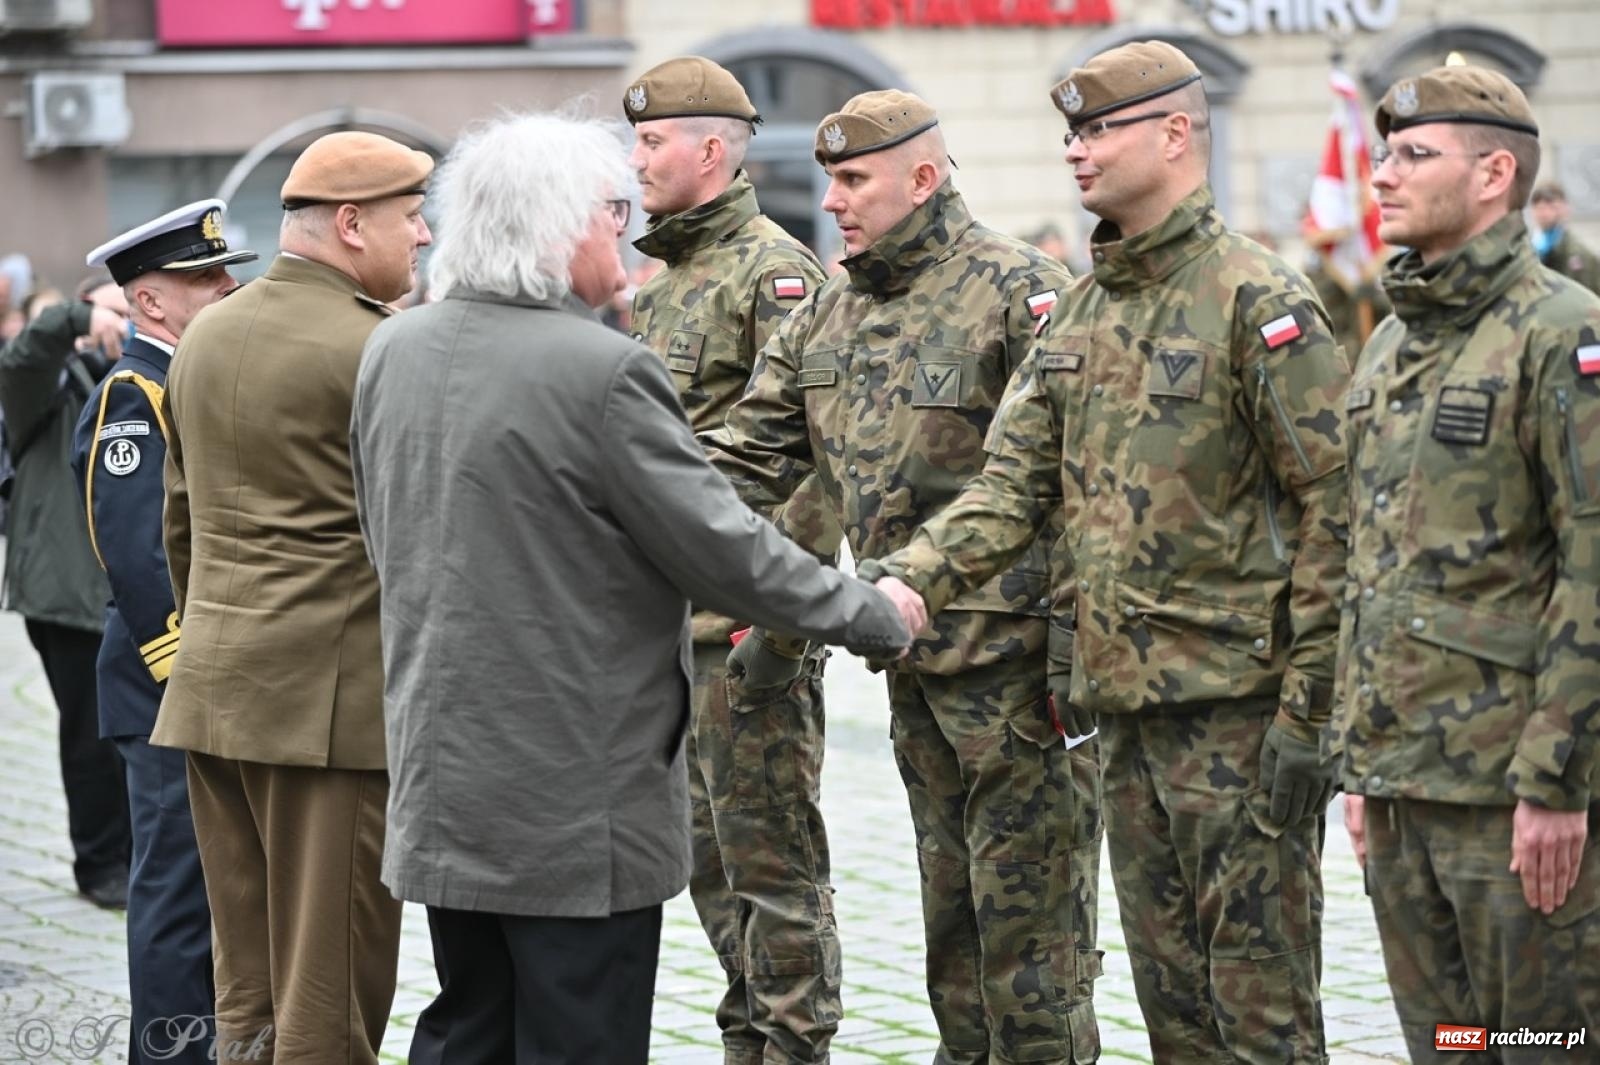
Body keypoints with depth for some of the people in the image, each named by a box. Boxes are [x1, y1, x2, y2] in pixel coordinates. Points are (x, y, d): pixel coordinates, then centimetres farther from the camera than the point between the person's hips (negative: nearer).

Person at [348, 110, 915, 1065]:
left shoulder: (391, 352, 4)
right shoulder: (604, 370, -19)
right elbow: (724, 549, -15)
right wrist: (876, 617, -2)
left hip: (443, 773, 7)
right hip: (578, 797, -7)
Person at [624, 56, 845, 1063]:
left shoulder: (777, 272, -11)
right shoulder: (660, 284, 17)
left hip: (746, 629, -9)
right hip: (670, 632, 9)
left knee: (772, 858, -4)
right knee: (710, 861, 14)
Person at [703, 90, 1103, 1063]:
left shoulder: (1019, 292, -13)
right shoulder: (828, 315, 11)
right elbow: (746, 458, 10)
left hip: (1013, 654, -8)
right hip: (912, 660, 8)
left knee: (1029, 914, -2)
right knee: (949, 908, 17)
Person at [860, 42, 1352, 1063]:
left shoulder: (1259, 299, -11)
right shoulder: (1081, 308, 14)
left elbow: (1337, 511, -13)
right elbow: (1013, 485, 10)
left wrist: (1309, 710, -16)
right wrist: (904, 580, -8)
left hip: (1239, 700, -8)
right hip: (1127, 701, 8)